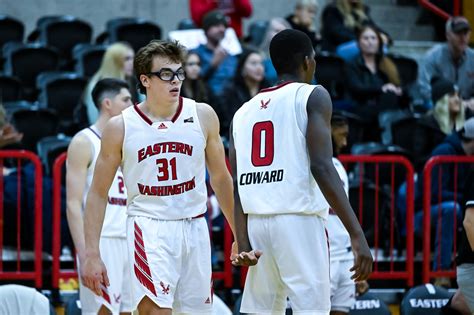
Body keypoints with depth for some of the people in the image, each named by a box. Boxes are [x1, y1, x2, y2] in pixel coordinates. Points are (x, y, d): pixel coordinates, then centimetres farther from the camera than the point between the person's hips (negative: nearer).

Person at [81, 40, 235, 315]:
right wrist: (92, 254, -3)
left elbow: (220, 178, 14)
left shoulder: (203, 116, 4)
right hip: (149, 227, -3)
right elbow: (98, 194, 4)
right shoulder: (120, 127, -2)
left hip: (194, 228, 3)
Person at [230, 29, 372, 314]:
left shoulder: (244, 111, 18)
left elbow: (236, 186, 9)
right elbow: (322, 167, -13)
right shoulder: (313, 96, 1)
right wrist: (357, 234, -16)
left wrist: (243, 244, 3)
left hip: (257, 223, 6)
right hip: (298, 220, -6)